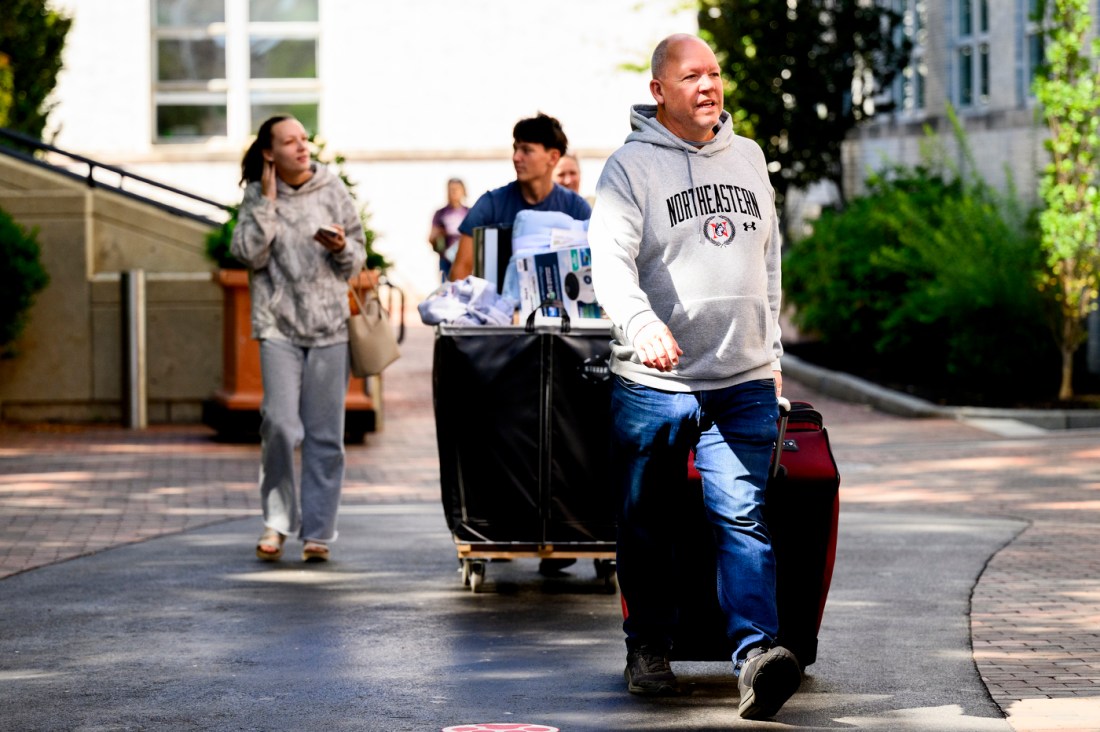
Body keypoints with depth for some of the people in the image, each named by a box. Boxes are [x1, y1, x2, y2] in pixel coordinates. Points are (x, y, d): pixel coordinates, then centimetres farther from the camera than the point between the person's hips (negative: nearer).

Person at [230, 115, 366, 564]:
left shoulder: (333, 191, 6)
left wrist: (341, 248, -12)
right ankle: (277, 519, 4)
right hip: (279, 324, -1)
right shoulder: (257, 197, 4)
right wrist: (268, 201, -10)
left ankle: (317, 532, 7)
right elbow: (250, 253, -9)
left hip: (330, 324, 1)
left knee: (325, 433, 0)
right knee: (280, 424, -13)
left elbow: (358, 260, 10)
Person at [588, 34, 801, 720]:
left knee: (744, 516, -10)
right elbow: (612, 256, -16)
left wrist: (772, 351, 21)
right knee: (647, 524, 8)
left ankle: (756, 654, -19)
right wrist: (641, 321, -35)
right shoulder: (632, 165, -2)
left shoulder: (749, 157, 15)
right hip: (654, 382, -2)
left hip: (744, 381, 3)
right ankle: (649, 649, 23)